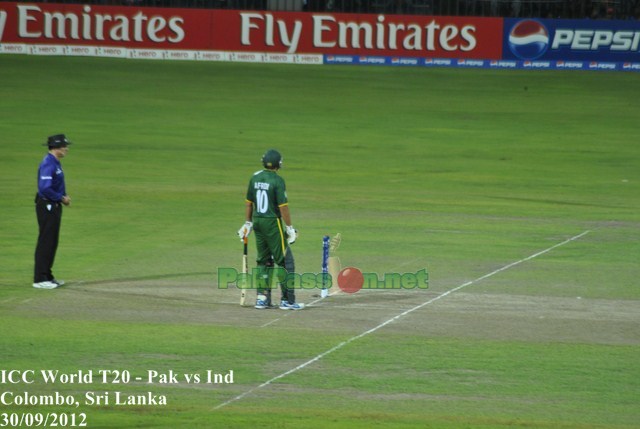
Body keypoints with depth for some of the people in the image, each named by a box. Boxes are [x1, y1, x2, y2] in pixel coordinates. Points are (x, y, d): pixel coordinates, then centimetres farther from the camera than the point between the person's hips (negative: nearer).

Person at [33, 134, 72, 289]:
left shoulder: (56, 163, 13)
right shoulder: (48, 164, -19)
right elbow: (44, 188, -27)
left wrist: (64, 197, 6)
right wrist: (61, 198, -16)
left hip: (54, 206, 10)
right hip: (47, 206, -10)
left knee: (52, 242, 14)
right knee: (45, 242, -7)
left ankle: (47, 276, 21)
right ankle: (40, 279, -4)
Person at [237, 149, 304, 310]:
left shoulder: (255, 178, 5)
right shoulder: (277, 180, -14)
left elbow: (249, 203, 12)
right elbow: (283, 206, -16)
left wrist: (248, 224, 20)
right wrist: (290, 228, -9)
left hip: (257, 222, 6)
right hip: (273, 224, -6)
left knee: (263, 260, 14)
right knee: (284, 260, 0)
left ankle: (262, 298, 11)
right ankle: (287, 300, -1)